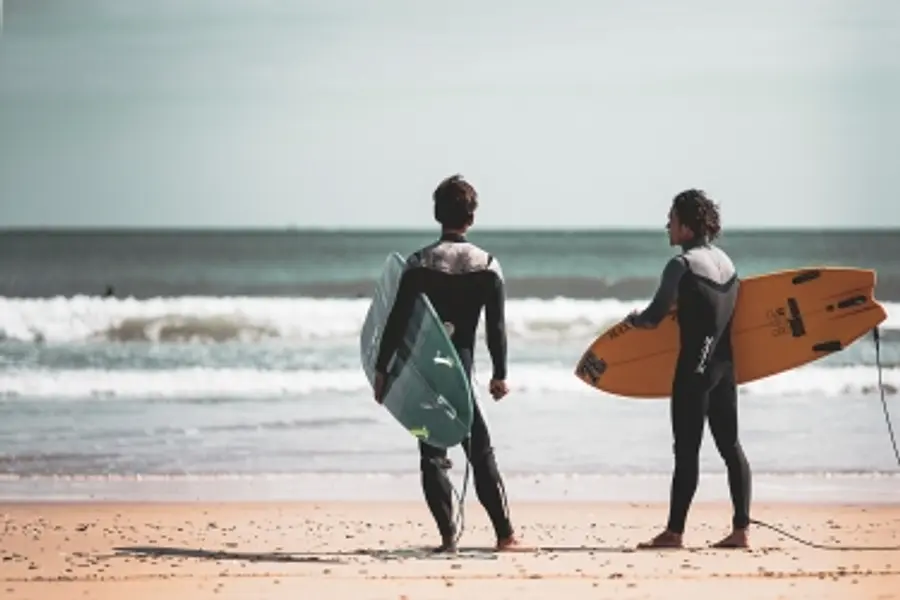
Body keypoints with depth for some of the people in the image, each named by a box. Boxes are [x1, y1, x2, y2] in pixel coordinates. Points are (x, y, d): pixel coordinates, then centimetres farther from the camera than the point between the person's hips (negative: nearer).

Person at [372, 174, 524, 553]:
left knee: (432, 453, 4)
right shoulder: (488, 266, -2)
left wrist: (381, 369, 0)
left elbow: (397, 321, -7)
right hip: (461, 371, 1)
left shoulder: (419, 263, -6)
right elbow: (496, 327, -1)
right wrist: (500, 374, 8)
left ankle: (448, 537, -3)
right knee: (480, 451, 11)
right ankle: (505, 534, 8)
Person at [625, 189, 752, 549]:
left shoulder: (682, 265, -12)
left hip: (694, 369, -8)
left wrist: (633, 320, 7)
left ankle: (674, 532, -1)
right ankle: (741, 529, 6)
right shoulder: (726, 262, 11)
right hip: (725, 365, 8)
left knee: (687, 450, -4)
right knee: (730, 445, 8)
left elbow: (654, 316, -15)